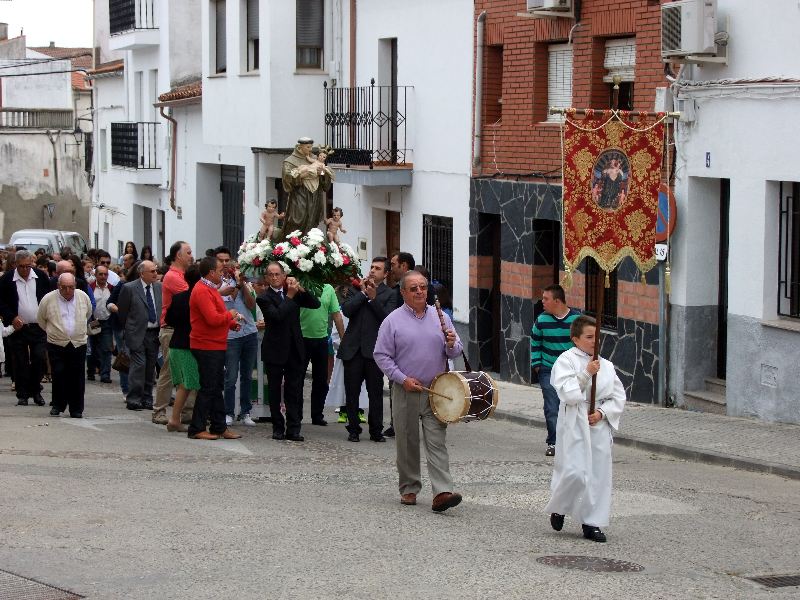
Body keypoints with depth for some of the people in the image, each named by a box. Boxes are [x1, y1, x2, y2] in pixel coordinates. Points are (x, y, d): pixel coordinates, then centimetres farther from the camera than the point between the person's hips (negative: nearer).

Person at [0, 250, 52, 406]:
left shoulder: (41, 276, 4)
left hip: (39, 328, 1)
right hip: (18, 328, -1)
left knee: (40, 359, -4)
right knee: (20, 363, 1)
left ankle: (35, 391, 13)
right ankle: (22, 394, 10)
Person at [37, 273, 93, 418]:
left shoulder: (83, 297, 2)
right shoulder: (48, 299, -5)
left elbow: (88, 314, 22)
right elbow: (40, 319, 10)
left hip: (78, 344, 1)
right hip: (56, 345, -1)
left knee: (77, 378, 1)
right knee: (58, 374, -9)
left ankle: (76, 409, 9)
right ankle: (58, 405, 4)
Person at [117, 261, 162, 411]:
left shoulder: (160, 287, 7)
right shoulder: (130, 289, -5)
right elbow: (121, 311, 2)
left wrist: (162, 327, 7)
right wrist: (129, 329, 6)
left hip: (154, 333, 4)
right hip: (138, 335, -4)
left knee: (151, 367, 7)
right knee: (138, 366, -9)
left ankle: (147, 399, 14)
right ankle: (134, 399, -3)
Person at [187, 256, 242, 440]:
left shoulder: (209, 289, 18)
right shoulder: (202, 291, -18)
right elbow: (213, 319, -25)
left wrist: (231, 323, 12)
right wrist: (230, 315, -9)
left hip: (216, 346, 11)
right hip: (207, 347, -11)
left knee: (216, 388, 13)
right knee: (208, 388, -7)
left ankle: (219, 427, 18)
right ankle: (196, 429, -2)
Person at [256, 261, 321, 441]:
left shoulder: (294, 294, 10)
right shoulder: (264, 298, -4)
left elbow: (316, 304, 5)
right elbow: (277, 315, -20)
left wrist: (301, 289, -6)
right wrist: (290, 296, -13)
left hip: (294, 350, 3)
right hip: (275, 350, -3)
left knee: (294, 391, 1)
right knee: (274, 391, 5)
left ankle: (293, 429, 3)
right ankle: (278, 428, 13)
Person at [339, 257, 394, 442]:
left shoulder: (388, 294, 6)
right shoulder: (355, 289, 13)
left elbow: (387, 318, -8)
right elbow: (346, 310, -3)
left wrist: (374, 298, -13)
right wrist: (363, 293, -4)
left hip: (374, 349, -2)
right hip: (353, 348, 2)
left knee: (376, 392, 0)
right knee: (352, 391, 4)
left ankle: (376, 430, 9)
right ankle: (354, 429, 13)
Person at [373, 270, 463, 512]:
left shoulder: (439, 317, 9)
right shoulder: (393, 320, 1)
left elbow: (454, 352, 12)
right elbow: (381, 355, -1)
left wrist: (452, 345, -12)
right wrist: (403, 379, -10)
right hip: (406, 392, -1)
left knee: (437, 442, -8)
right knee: (407, 444, 7)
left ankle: (442, 492, -15)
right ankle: (409, 489, 22)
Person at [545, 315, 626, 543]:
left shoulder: (606, 366, 12)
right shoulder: (566, 361, -2)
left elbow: (618, 398, 12)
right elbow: (567, 393, -14)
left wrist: (602, 412, -4)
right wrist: (586, 374, -17)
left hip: (600, 424, 5)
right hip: (575, 423, -5)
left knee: (599, 472, 2)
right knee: (575, 472, -12)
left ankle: (591, 523, 11)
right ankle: (558, 509, 15)